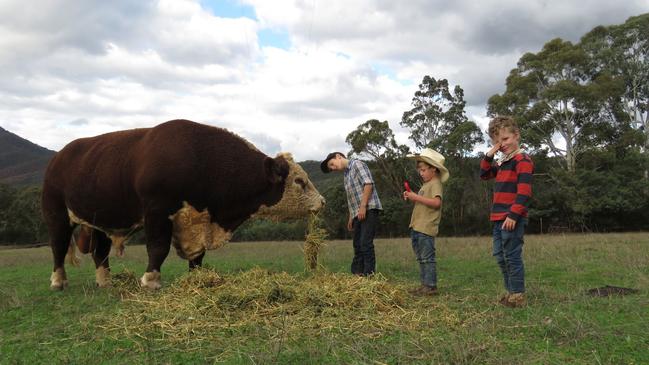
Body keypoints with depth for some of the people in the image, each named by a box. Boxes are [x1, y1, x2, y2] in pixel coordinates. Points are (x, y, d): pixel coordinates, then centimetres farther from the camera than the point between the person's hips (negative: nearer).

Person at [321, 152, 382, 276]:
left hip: (368, 209, -9)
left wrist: (363, 206, -18)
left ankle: (369, 274, -12)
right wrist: (351, 217, 19)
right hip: (358, 214, 9)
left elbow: (368, 183, -15)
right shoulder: (346, 175, 24)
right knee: (357, 245, 9)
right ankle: (356, 274, 14)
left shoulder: (357, 164, -2)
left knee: (366, 243, -13)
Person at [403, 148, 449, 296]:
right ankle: (425, 284, 19)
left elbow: (436, 202, -23)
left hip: (426, 228, -10)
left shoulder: (435, 184, -8)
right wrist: (411, 197, 7)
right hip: (417, 228, 10)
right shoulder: (426, 184, 22)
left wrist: (417, 197, -21)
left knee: (427, 258, -7)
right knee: (421, 258, 13)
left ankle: (431, 286, -4)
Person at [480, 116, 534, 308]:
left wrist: (514, 215, -23)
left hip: (513, 218, -9)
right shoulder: (502, 162, 17)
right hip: (499, 218, 10)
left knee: (512, 256, -5)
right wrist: (489, 155, 10)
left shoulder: (522, 160, -11)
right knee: (500, 256, 15)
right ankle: (510, 291, 25)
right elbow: (484, 174, 26)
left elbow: (524, 192, -18)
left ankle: (518, 295, 3)